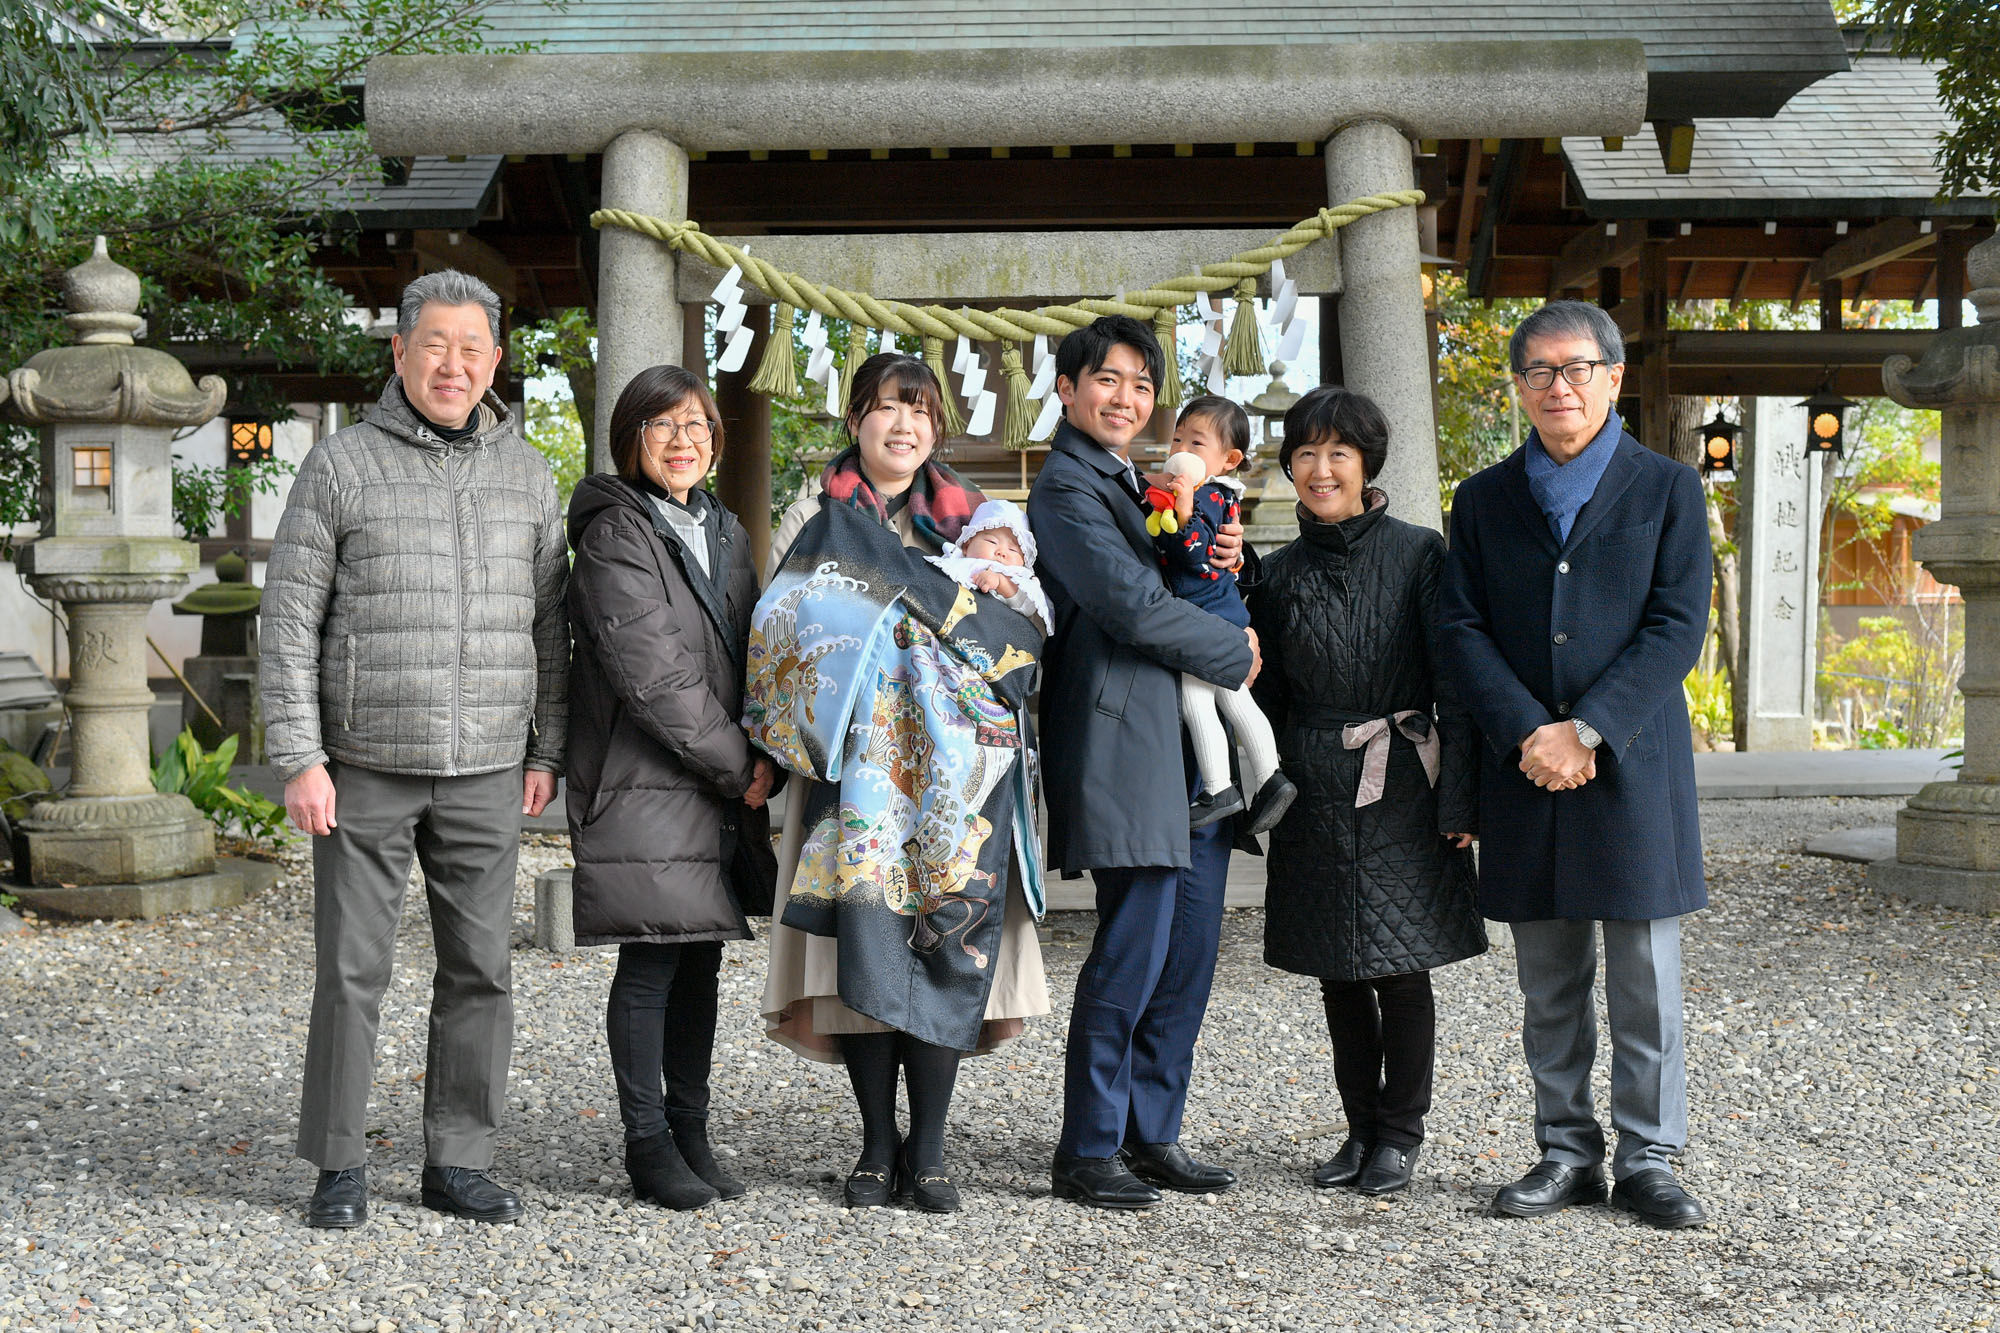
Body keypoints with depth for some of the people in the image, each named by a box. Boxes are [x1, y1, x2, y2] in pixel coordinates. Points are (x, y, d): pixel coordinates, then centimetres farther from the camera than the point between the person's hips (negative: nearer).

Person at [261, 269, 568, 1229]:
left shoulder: (527, 476, 10)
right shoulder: (340, 467, -1)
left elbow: (547, 624, 15)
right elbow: (288, 621, -3)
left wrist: (546, 752, 9)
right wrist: (298, 757, -9)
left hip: (487, 772, 3)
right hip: (366, 767, -3)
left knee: (480, 969, 6)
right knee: (352, 968, 0)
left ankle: (459, 1162, 16)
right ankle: (339, 1165, 13)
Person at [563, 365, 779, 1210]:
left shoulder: (726, 534, 16)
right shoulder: (614, 537, -9)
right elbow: (652, 676, -16)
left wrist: (765, 758, 1)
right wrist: (737, 766, -12)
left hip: (723, 791, 7)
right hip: (643, 785, -7)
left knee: (700, 958, 10)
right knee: (650, 964, -3)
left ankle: (691, 1133, 18)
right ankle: (649, 1145, 5)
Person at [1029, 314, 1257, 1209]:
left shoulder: (1138, 485, 23)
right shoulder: (1067, 486, -7)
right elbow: (1131, 604, -16)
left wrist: (1223, 564, 3)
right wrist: (1237, 653, -5)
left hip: (1190, 752, 9)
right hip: (1126, 749, -9)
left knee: (1188, 952, 9)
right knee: (1131, 954, -7)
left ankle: (1152, 1132, 18)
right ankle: (1087, 1152, 3)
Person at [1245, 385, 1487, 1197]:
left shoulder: (1418, 554, -4)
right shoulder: (1282, 574, 8)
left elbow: (1453, 682, -5)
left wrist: (1459, 797, -9)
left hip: (1401, 790, -4)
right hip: (1315, 796, 4)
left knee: (1402, 970, 0)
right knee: (1338, 976, 9)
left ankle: (1400, 1136, 13)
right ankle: (1362, 1130, 21)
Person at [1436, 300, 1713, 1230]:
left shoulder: (1667, 490, 4)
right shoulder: (1484, 500, 11)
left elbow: (1678, 628, -5)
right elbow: (1459, 629, 2)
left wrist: (1587, 731, -15)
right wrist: (1528, 733, -12)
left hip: (1632, 768, -2)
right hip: (1525, 770, 2)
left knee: (1645, 980, 0)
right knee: (1549, 986, 8)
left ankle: (1647, 1161, 10)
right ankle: (1567, 1153, 18)